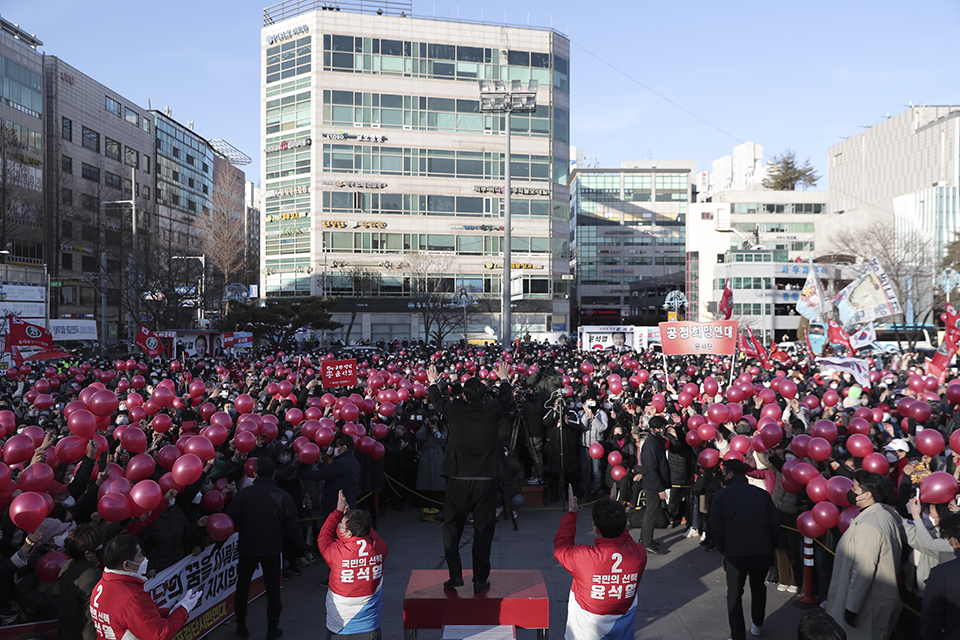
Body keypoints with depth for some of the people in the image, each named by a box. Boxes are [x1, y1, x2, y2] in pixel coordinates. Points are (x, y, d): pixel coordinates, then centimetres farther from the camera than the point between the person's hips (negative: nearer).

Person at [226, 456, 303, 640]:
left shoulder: (243, 493, -12)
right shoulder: (283, 496, -11)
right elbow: (292, 526, -7)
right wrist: (298, 539, 12)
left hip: (248, 548, 0)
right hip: (272, 549, 0)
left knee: (242, 587, 19)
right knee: (273, 589, 12)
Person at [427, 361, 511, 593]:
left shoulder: (455, 409, -5)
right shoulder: (493, 409, -4)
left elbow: (437, 399, 18)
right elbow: (505, 397, 20)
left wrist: (432, 382, 38)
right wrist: (503, 378, 40)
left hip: (458, 480, 0)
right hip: (486, 481, 1)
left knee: (451, 528, 15)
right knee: (483, 531, 10)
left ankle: (455, 575, 14)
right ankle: (480, 580, 16)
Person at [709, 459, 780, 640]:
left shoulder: (721, 495, 1)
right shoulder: (762, 494, 9)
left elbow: (716, 527, -2)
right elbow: (775, 523, 7)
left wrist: (723, 550, 8)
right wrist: (772, 549, 15)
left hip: (735, 552, -3)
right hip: (763, 551, 3)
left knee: (734, 594, 10)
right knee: (758, 587, 27)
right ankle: (757, 625, 41)